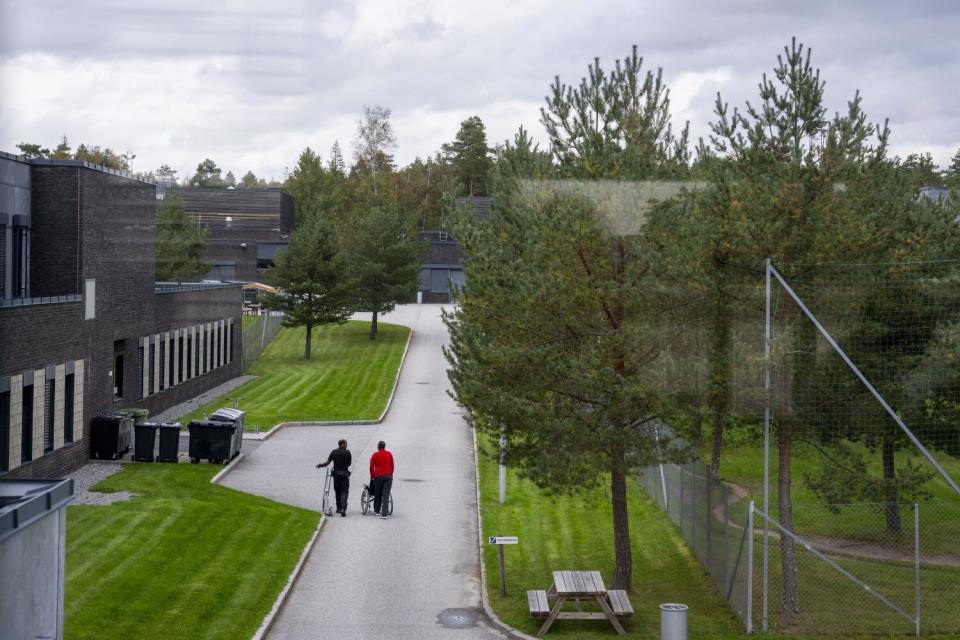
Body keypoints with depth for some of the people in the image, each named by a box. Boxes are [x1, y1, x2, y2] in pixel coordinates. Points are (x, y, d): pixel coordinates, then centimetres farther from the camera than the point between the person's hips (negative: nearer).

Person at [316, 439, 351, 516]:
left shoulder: (334, 452, 1)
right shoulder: (347, 452, -3)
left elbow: (327, 462, -2)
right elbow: (349, 463, 4)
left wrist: (319, 465, 13)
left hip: (336, 474, 2)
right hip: (345, 474, -2)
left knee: (337, 492, 16)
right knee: (344, 492, -3)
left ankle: (339, 508, 24)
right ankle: (343, 509, -18)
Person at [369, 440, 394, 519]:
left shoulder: (375, 455, 2)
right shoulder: (389, 454, 8)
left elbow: (371, 467, 0)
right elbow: (392, 466, 11)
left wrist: (372, 476, 10)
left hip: (378, 476, -1)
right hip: (388, 476, 1)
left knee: (378, 495, 14)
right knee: (386, 495, -3)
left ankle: (377, 510, 26)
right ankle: (384, 514, -10)